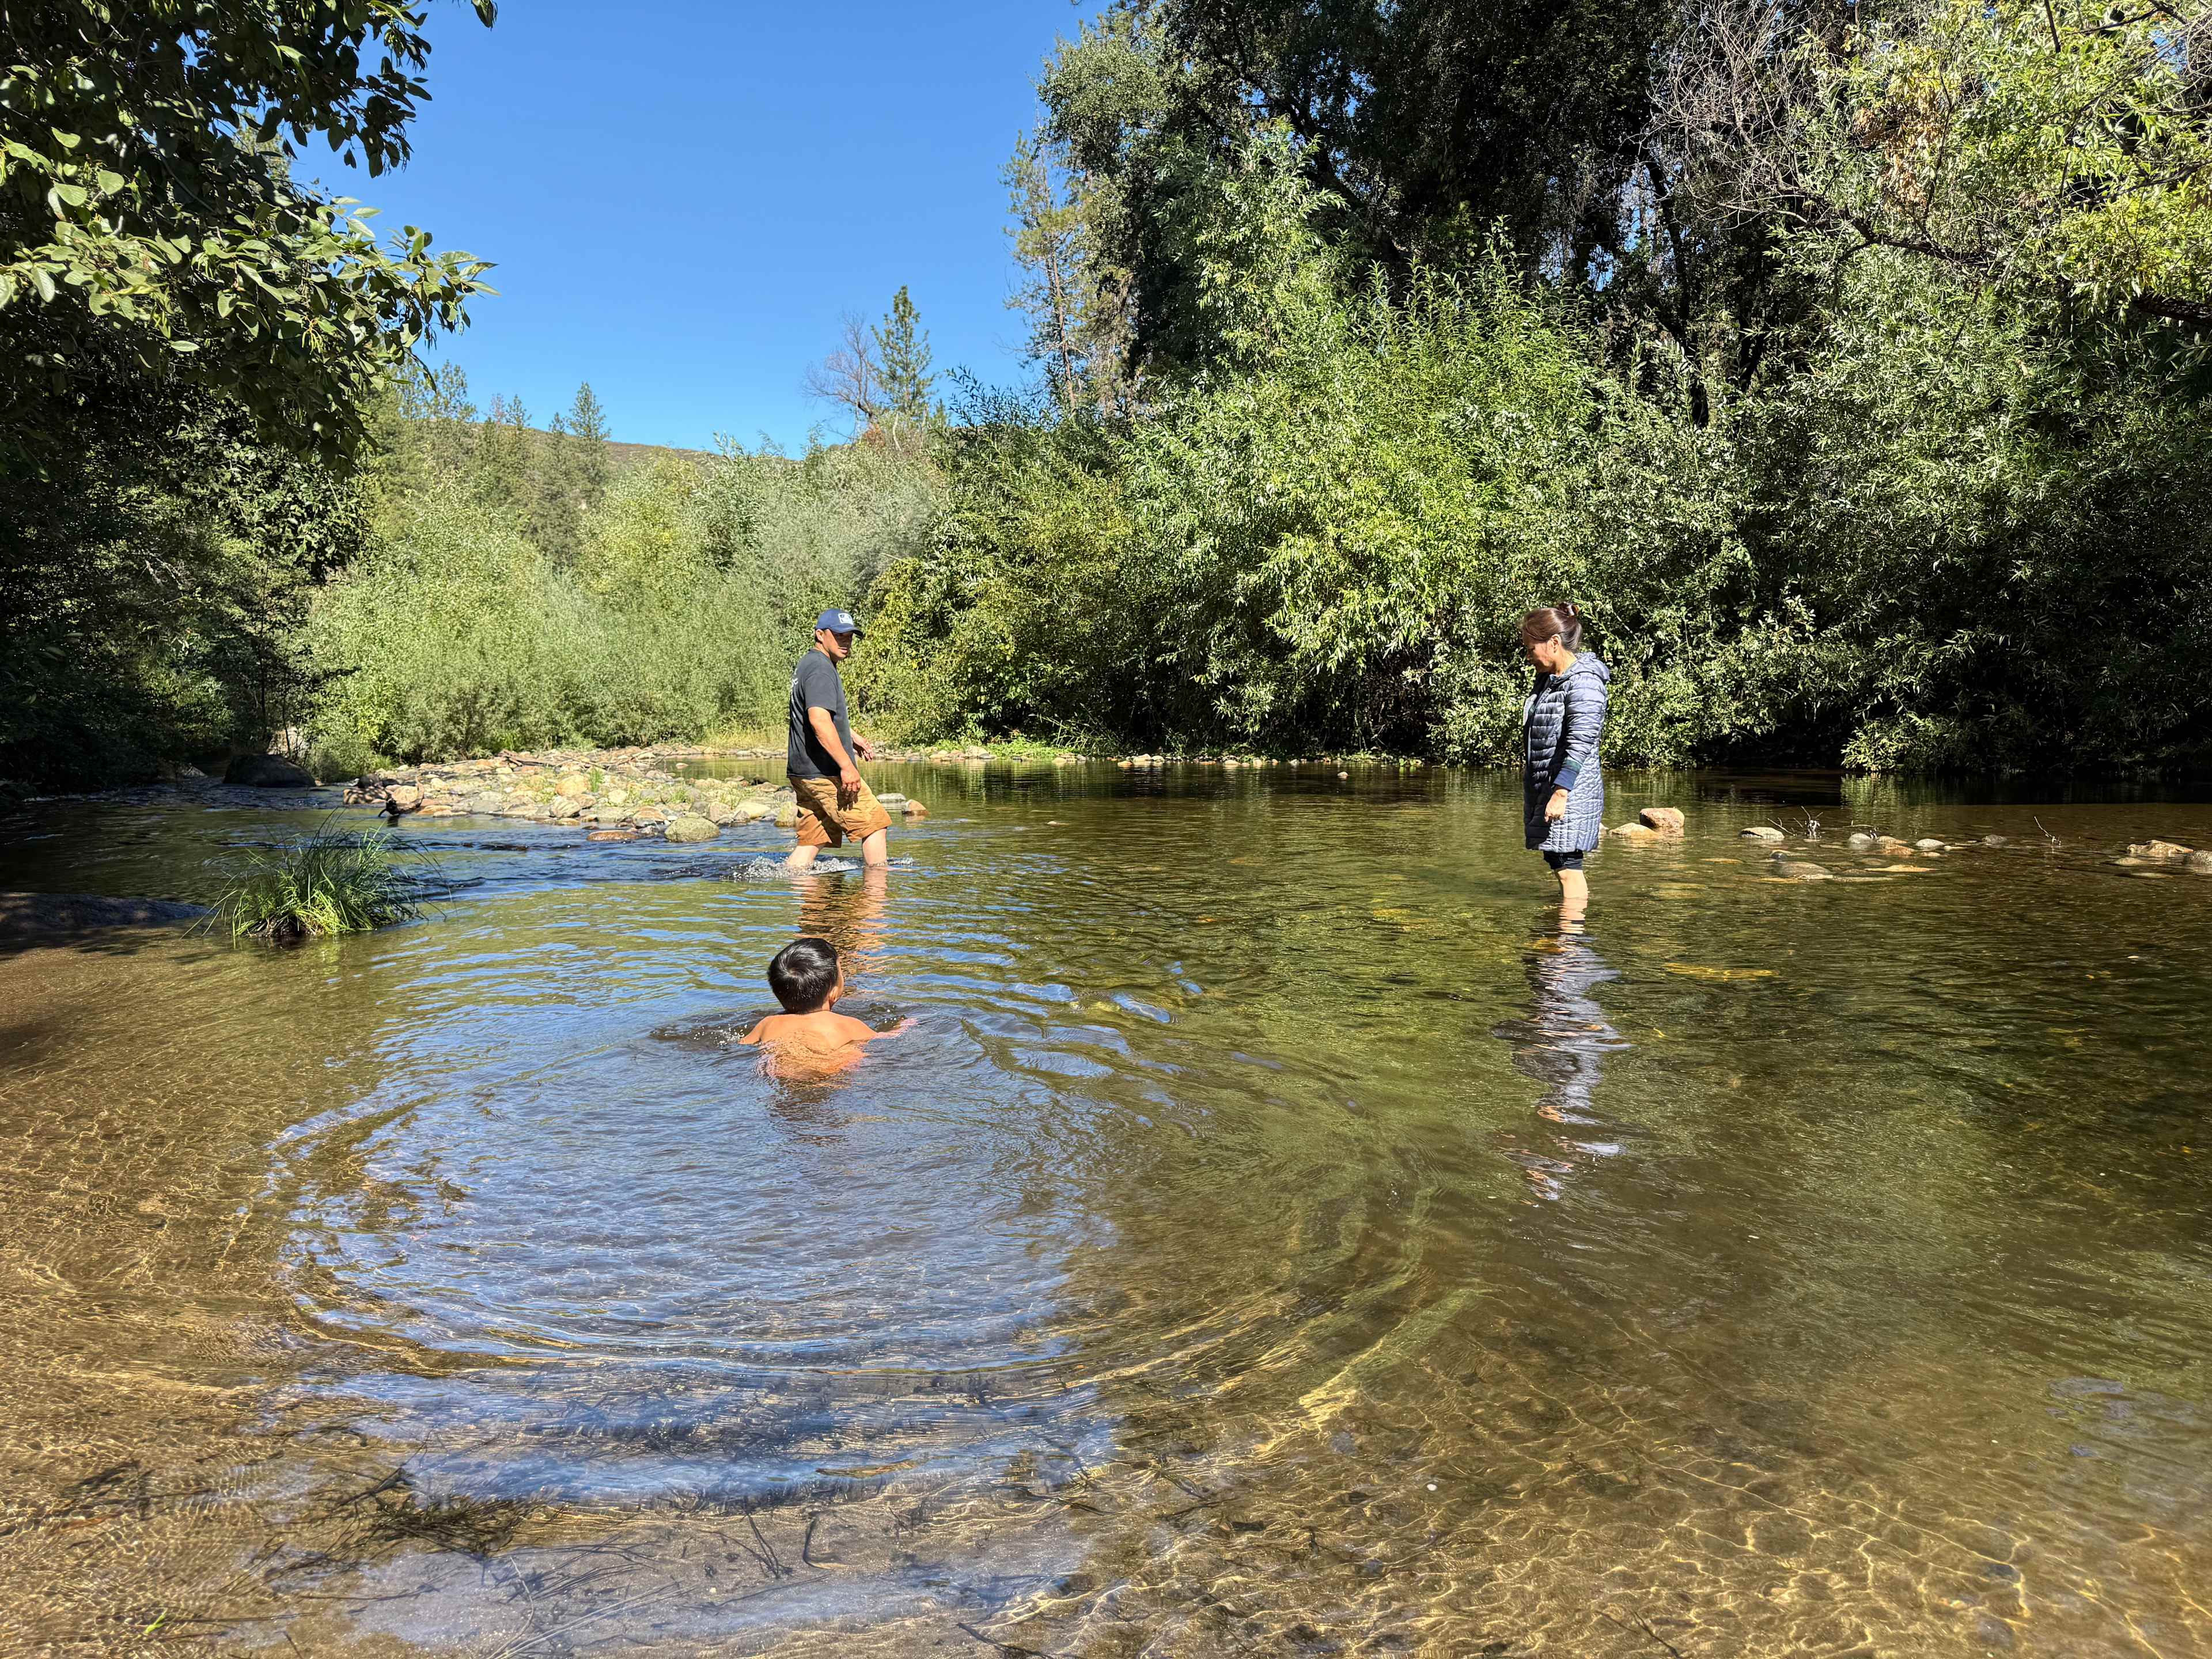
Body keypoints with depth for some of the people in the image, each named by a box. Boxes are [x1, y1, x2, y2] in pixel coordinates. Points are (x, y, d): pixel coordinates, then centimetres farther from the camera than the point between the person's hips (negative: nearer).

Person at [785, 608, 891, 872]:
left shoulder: (805, 665, 21)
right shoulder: (820, 669, -14)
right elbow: (819, 719, -27)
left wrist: (853, 739, 43)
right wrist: (846, 765, -29)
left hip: (803, 772, 10)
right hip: (826, 773, -10)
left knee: (812, 840, 9)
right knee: (875, 824, -1)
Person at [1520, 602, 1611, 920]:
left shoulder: (1584, 683, -15)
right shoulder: (1547, 679, 15)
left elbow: (1580, 744, -22)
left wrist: (1561, 792, -27)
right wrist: (1536, 794, 25)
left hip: (1570, 790, -10)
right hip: (1542, 786, 10)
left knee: (1567, 865, -8)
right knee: (1558, 862, 15)